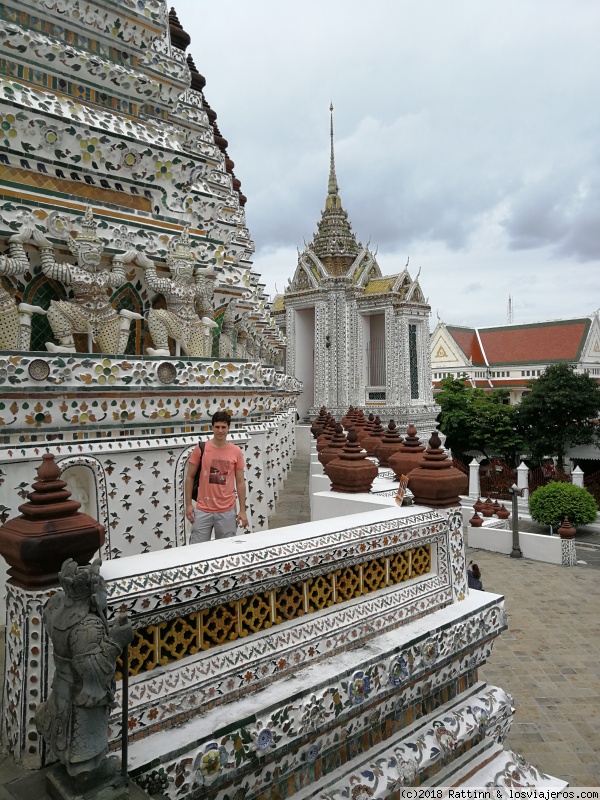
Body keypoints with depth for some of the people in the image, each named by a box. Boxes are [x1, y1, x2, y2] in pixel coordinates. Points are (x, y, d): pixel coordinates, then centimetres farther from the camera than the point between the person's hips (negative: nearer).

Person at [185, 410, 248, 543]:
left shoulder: (236, 452, 0)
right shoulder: (200, 448, -2)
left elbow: (240, 482, 4)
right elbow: (190, 477, 4)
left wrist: (242, 510, 3)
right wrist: (188, 504, 0)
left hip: (227, 511, 1)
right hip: (203, 510, 0)